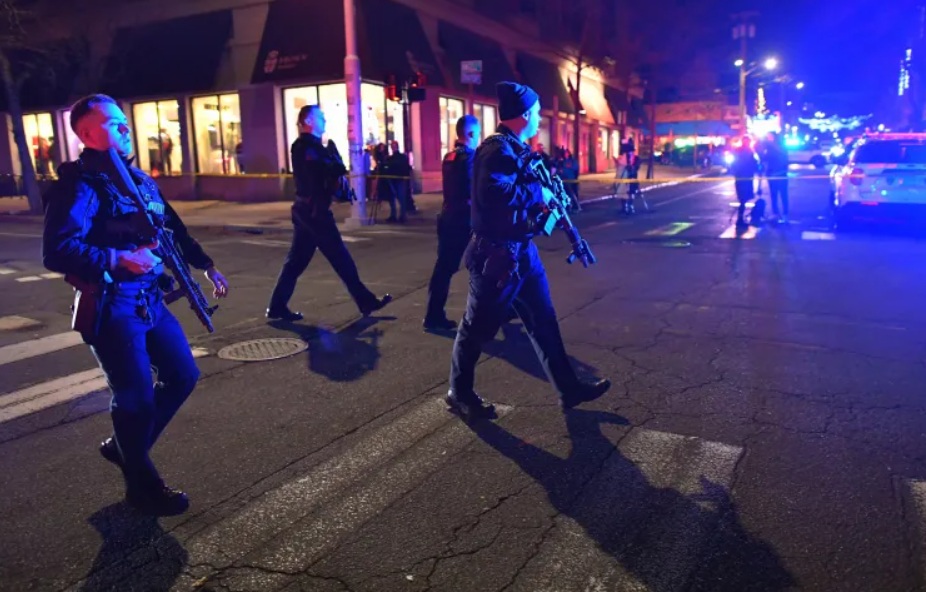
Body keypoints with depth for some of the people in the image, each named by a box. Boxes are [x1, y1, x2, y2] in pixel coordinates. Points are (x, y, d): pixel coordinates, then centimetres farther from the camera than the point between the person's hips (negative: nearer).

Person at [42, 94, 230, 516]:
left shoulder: (139, 178, 13)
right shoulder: (80, 184, -13)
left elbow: (174, 229, 22)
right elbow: (57, 251, -21)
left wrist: (206, 266, 21)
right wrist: (118, 260, -28)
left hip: (150, 301, 8)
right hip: (111, 308, -8)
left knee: (183, 375, 13)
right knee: (137, 397, -1)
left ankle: (124, 446, 33)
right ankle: (141, 484, 20)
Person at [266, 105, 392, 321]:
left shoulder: (302, 146, 18)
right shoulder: (310, 147, -13)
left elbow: (324, 174, 14)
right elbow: (338, 171, -22)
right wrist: (333, 153, -3)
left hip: (305, 209, 10)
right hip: (315, 211, -10)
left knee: (296, 260, 9)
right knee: (341, 258, -3)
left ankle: (277, 306, 11)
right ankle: (367, 302, 6)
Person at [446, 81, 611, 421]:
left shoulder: (519, 150, 14)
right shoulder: (497, 149, -17)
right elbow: (495, 194, -31)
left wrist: (550, 201, 3)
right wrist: (539, 193, -18)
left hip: (522, 251, 10)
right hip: (496, 254, -10)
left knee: (543, 321, 13)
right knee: (479, 327, 4)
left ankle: (568, 389, 23)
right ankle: (459, 395, 21)